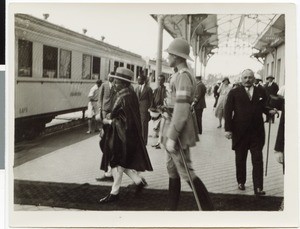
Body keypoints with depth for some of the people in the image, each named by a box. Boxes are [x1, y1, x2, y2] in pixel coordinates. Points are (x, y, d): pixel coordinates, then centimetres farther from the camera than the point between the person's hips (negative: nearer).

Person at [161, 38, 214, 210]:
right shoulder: (180, 75, 12)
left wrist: (172, 137, -24)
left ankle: (208, 208, 7)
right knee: (172, 168, 16)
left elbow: (182, 109, -25)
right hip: (173, 125, 10)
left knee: (185, 171, -3)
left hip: (178, 129, -10)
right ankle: (172, 208, 27)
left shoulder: (183, 76, -20)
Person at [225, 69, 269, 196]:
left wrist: (270, 111, -7)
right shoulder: (234, 93, 0)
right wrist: (228, 129, -10)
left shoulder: (261, 92, 7)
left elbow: (264, 108, 15)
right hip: (240, 132, -1)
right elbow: (228, 111, -3)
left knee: (258, 160, -1)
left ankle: (258, 188, 1)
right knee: (240, 159, 12)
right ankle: (241, 182, 28)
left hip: (257, 132, 1)